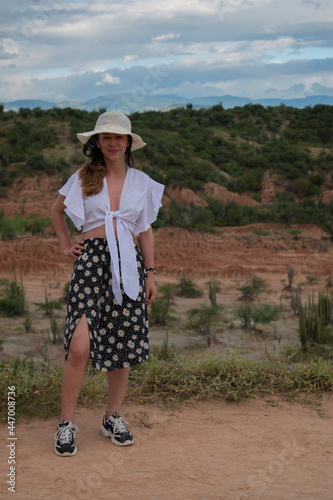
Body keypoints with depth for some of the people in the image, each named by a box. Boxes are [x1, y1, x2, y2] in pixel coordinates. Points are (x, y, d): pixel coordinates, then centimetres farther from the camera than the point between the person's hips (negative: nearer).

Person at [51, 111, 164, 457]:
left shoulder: (141, 183, 11)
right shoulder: (83, 178, 7)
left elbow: (146, 231, 15)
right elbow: (57, 211, 21)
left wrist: (150, 274, 10)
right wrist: (65, 245, 11)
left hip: (129, 265, 2)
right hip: (91, 261, -2)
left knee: (122, 346, 5)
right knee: (80, 346, -13)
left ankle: (113, 418, 22)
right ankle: (66, 424, 1)